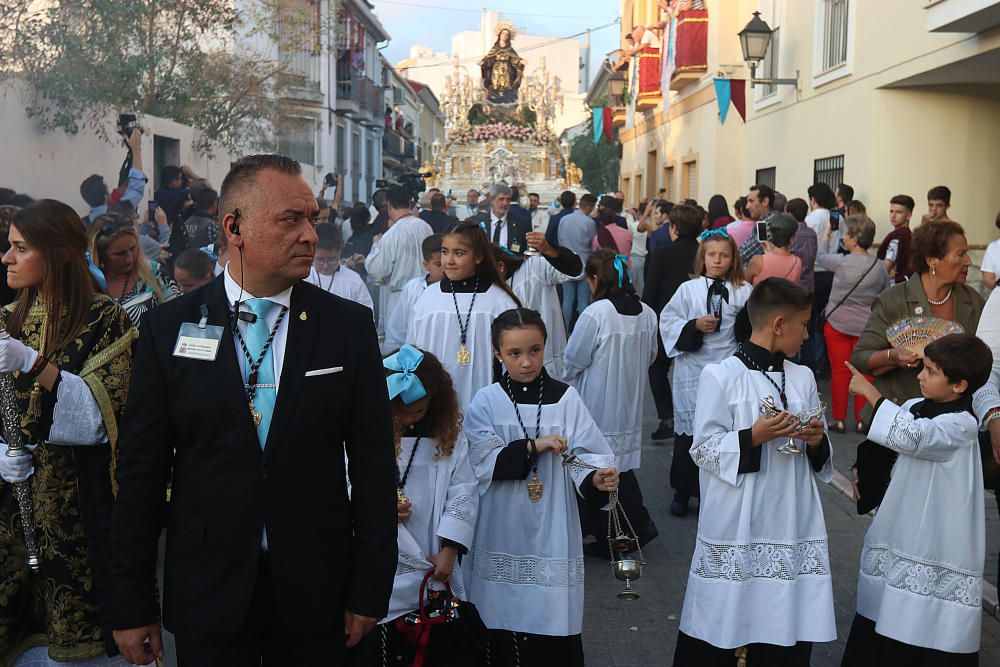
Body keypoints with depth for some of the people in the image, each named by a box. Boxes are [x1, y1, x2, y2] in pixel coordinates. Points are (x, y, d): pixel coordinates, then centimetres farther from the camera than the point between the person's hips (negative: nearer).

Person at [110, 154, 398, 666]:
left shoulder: (349, 325, -3)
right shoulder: (168, 327, -4)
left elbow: (372, 464, -1)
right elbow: (141, 469, -1)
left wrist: (369, 593, -1)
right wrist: (131, 607, 0)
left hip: (315, 591, 1)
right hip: (207, 590, 0)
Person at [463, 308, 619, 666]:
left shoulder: (565, 398, -1)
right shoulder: (486, 402, 0)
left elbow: (586, 454, -6)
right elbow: (485, 462, -10)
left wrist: (596, 478, -26)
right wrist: (533, 446, -18)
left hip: (553, 533, 0)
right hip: (503, 534, 1)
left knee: (555, 637, 2)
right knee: (503, 628, 8)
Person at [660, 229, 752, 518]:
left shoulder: (743, 291, 3)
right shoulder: (688, 289, 2)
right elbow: (668, 321, 0)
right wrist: (695, 326, -13)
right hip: (693, 370, 0)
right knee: (688, 430, 5)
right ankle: (682, 491, 20)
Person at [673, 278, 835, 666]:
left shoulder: (803, 378, 9)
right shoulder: (720, 376, -8)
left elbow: (817, 459, 16)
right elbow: (704, 449, -9)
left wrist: (816, 442, -5)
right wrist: (753, 437, -21)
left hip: (793, 526, 5)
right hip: (736, 528, -4)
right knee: (718, 634, 4)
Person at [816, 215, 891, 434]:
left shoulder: (841, 262, -14)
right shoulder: (880, 267, -4)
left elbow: (819, 257, 6)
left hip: (837, 323, -2)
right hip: (866, 326, 3)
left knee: (839, 371, 5)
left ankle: (839, 419, 11)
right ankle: (861, 420, 14)